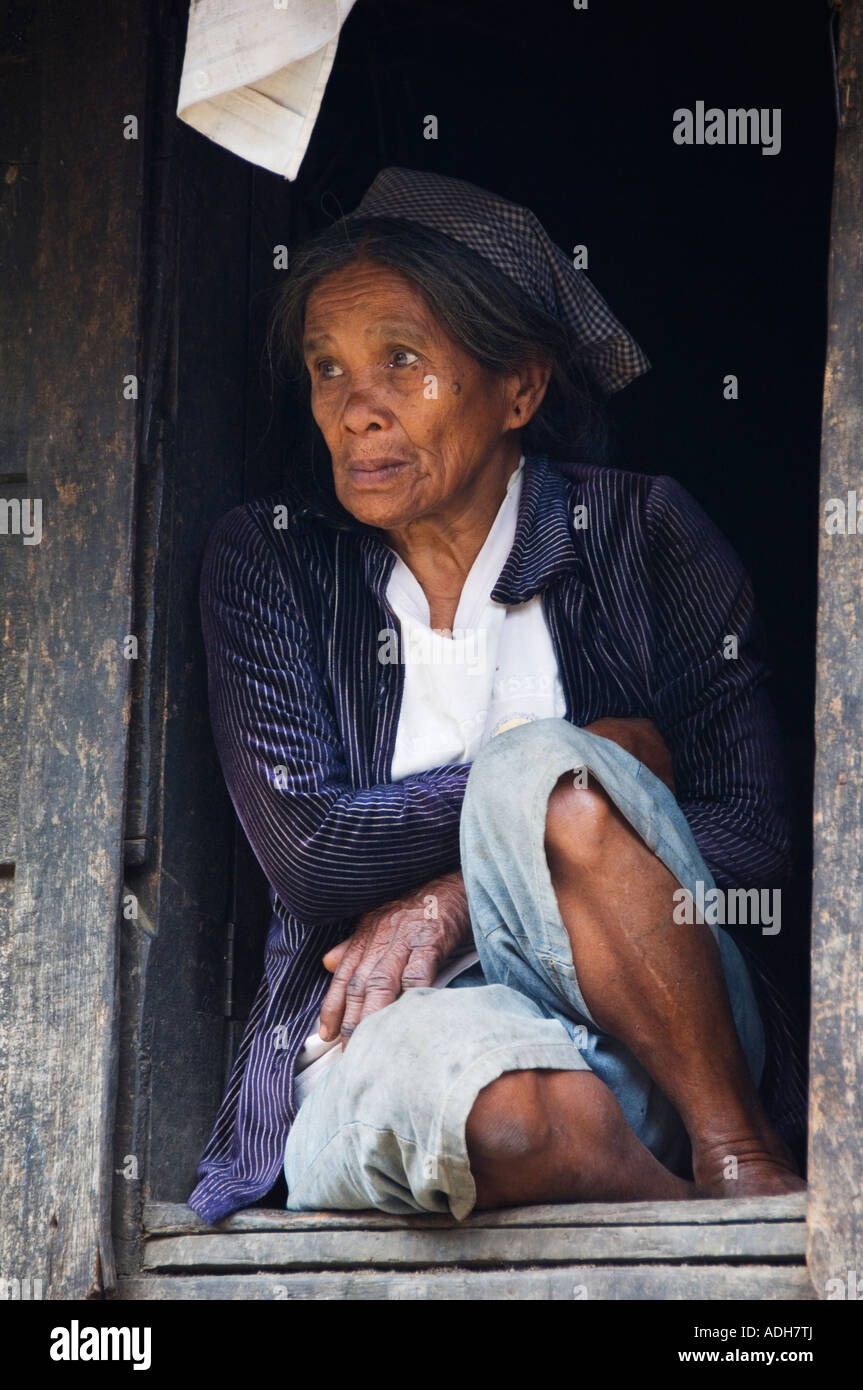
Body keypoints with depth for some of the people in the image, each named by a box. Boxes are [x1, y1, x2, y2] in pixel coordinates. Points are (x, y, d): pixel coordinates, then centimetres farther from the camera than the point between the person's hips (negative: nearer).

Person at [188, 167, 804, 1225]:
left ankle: (743, 1156, -21)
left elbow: (752, 832, -1)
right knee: (527, 1116, -39)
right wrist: (594, 761, -7)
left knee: (544, 777, -30)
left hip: (654, 1027, 2)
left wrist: (451, 899, -11)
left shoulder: (640, 533, 5)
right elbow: (310, 849, -5)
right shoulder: (269, 557, 7)